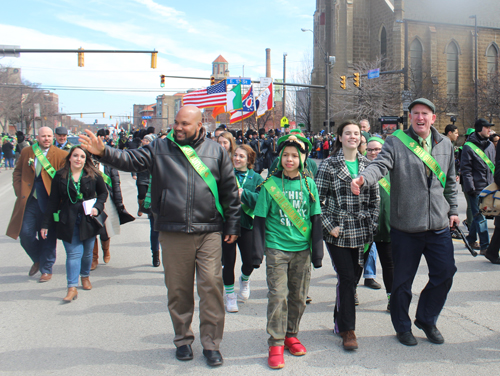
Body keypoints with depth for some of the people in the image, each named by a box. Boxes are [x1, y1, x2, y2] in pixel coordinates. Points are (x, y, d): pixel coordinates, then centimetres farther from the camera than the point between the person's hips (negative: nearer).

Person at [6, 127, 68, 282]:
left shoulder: (61, 155, -2)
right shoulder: (26, 152, 8)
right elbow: (17, 172, 16)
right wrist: (19, 191, 3)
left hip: (48, 203, -3)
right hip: (29, 201, 3)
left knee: (47, 237, 3)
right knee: (25, 234, 2)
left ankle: (46, 270, 19)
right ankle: (37, 260, 30)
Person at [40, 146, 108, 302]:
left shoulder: (94, 175, -1)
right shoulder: (60, 176, 0)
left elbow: (103, 192, 11)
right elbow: (53, 201, 2)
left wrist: (97, 207, -8)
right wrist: (46, 224, 1)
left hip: (88, 219, 1)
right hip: (68, 221, -1)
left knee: (87, 252, 11)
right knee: (74, 253, -7)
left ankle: (85, 276, 36)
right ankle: (72, 288, -6)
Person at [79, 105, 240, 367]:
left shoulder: (216, 152, 6)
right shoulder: (160, 148, 7)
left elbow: (229, 191, 8)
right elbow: (131, 160, -1)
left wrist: (232, 226, 7)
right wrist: (104, 152, -20)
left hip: (210, 232, -1)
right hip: (172, 233, 1)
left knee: (211, 285, -3)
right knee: (178, 288, 10)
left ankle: (211, 343, 13)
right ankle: (183, 339, 29)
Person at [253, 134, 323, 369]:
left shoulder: (308, 184, 4)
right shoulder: (270, 184, -2)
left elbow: (316, 220, 8)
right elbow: (259, 220, 0)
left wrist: (317, 250, 7)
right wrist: (258, 251, -4)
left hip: (302, 249, 3)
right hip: (277, 248, -2)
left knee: (298, 296, 9)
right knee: (278, 295, -5)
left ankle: (291, 335, 28)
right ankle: (276, 343, 6)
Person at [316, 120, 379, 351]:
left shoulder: (367, 165, 9)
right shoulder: (329, 165, -3)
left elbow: (374, 199, 13)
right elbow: (318, 199, -4)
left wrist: (372, 226, 5)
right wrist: (329, 226, -10)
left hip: (362, 233, 4)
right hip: (338, 234, -4)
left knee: (354, 278, 10)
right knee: (347, 278, -7)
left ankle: (340, 321, 29)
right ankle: (348, 330, 6)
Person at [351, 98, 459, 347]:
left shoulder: (445, 144, 11)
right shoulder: (396, 142, -4)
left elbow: (450, 182, 20)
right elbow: (380, 165, -20)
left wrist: (453, 210, 16)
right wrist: (363, 179, -40)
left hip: (439, 226, 4)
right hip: (406, 226, -4)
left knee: (445, 273, 7)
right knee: (403, 280, 7)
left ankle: (426, 320, 31)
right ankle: (403, 327, 29)